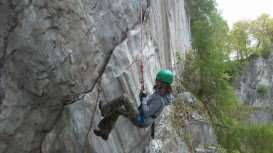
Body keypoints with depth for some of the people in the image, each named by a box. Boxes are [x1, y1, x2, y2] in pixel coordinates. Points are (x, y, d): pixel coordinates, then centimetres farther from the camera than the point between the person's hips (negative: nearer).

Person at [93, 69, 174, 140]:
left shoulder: (160, 99, -27)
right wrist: (142, 96, -2)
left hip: (140, 121, -10)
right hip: (141, 117, 10)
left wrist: (144, 98, -16)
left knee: (124, 97, -14)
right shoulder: (160, 92, 3)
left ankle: (105, 109, 8)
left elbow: (146, 113, -26)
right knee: (117, 109, 15)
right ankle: (105, 133, 25)